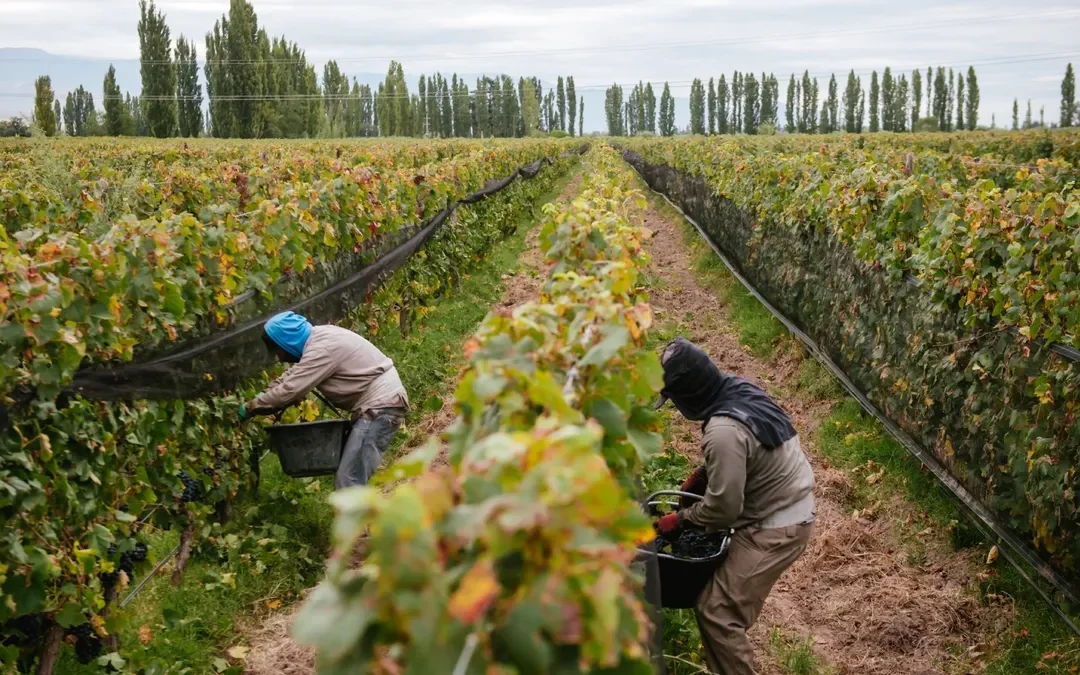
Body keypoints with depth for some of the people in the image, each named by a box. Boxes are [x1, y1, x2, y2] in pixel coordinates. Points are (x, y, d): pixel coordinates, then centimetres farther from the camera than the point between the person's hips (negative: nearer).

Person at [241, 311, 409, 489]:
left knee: (349, 482, -12)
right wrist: (264, 394, 13)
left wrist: (250, 408, -7)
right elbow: (292, 376, 25)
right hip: (377, 402, 10)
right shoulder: (318, 339, 11)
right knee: (347, 478, 13)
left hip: (381, 405, -10)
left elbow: (289, 391, -20)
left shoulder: (321, 351, -20)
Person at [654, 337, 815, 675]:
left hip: (776, 526, -10)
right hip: (789, 505, 10)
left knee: (716, 610, -7)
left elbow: (724, 506, -23)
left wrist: (679, 520, -9)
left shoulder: (723, 431, -30)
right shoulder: (739, 390, -2)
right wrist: (701, 474, 8)